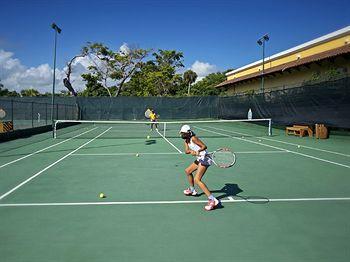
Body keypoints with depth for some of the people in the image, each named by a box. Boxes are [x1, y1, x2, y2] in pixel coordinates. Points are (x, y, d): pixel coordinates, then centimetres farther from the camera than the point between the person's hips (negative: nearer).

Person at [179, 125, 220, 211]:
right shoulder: (186, 140, 11)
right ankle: (192, 190, 45)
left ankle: (213, 200, -25)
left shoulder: (193, 138, -15)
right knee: (187, 171, 25)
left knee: (197, 180, -20)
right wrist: (191, 151, -24)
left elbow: (204, 146, -18)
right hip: (199, 159, 10)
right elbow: (186, 151, -3)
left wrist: (198, 151, -36)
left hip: (205, 159, -10)